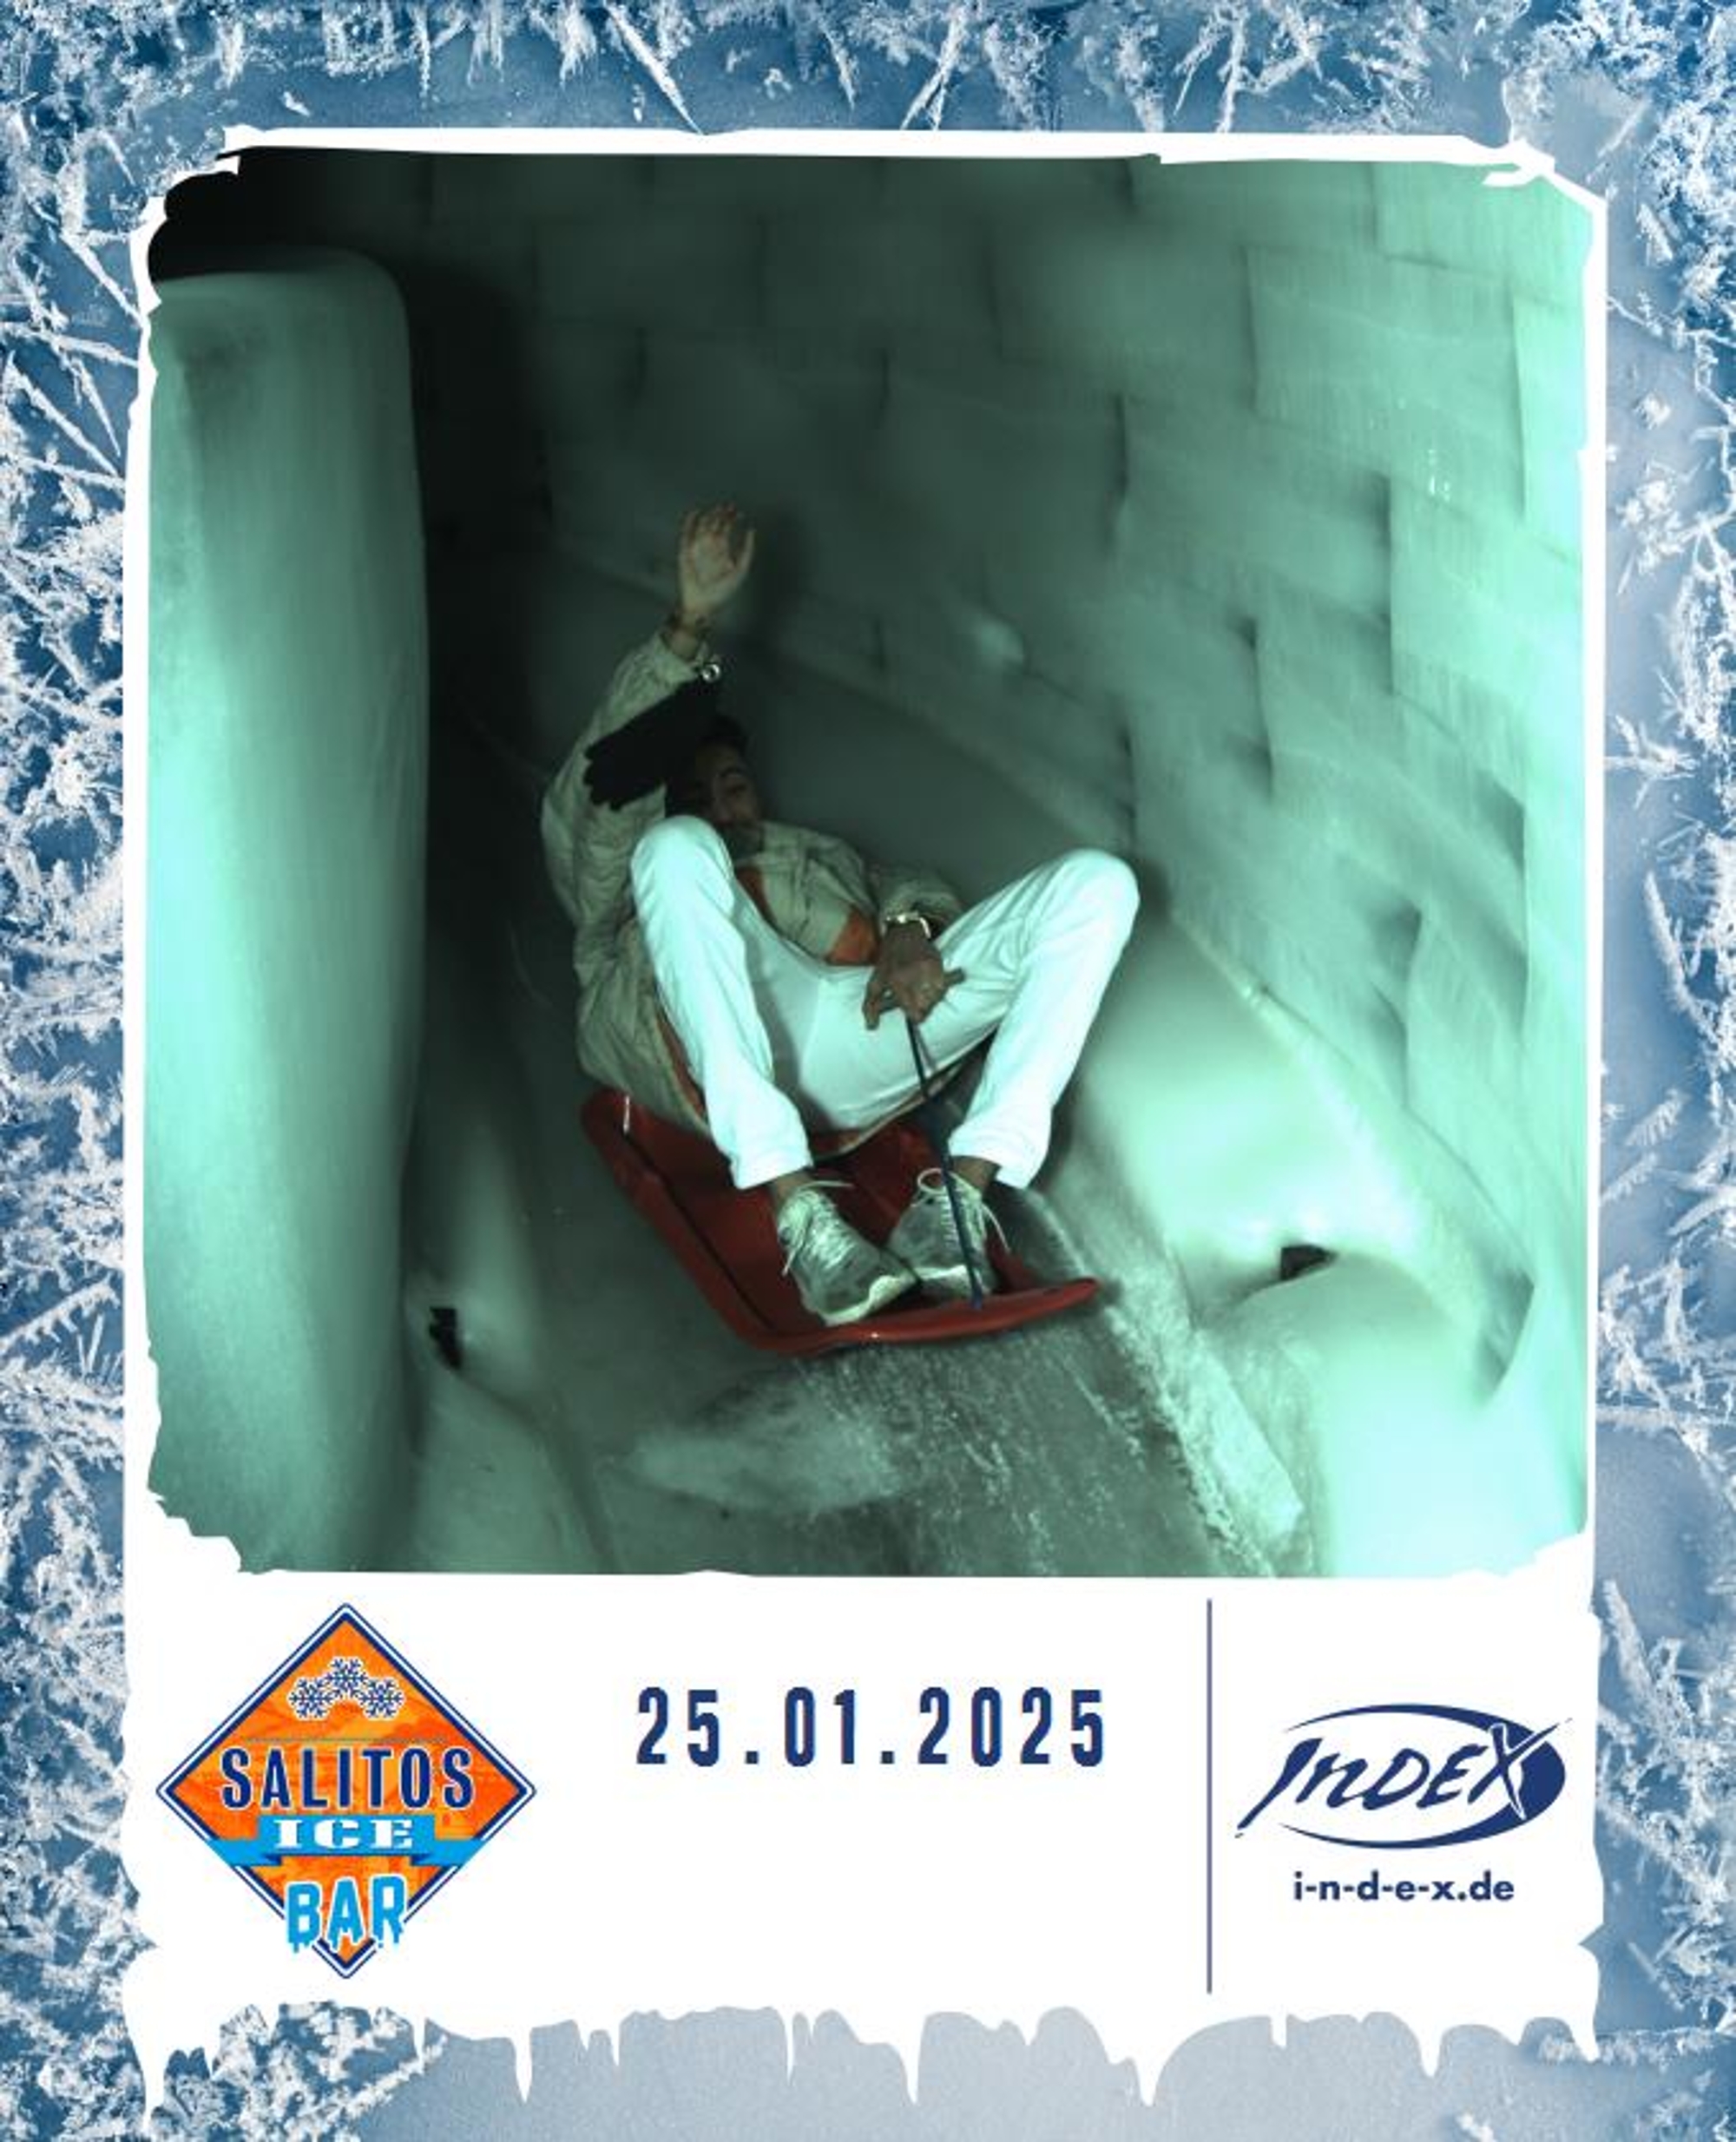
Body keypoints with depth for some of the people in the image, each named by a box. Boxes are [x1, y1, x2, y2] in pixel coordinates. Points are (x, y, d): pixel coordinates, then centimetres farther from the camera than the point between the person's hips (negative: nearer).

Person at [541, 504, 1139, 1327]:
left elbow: (910, 885, 24)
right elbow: (591, 799, 16)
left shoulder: (815, 853, 44)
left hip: (870, 1026, 3)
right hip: (728, 1058, -3)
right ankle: (799, 1215, -39)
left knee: (1098, 883, -11)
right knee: (677, 849, -32)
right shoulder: (616, 895, 36)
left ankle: (957, 1197, -28)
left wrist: (910, 926, -2)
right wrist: (687, 628, 6)